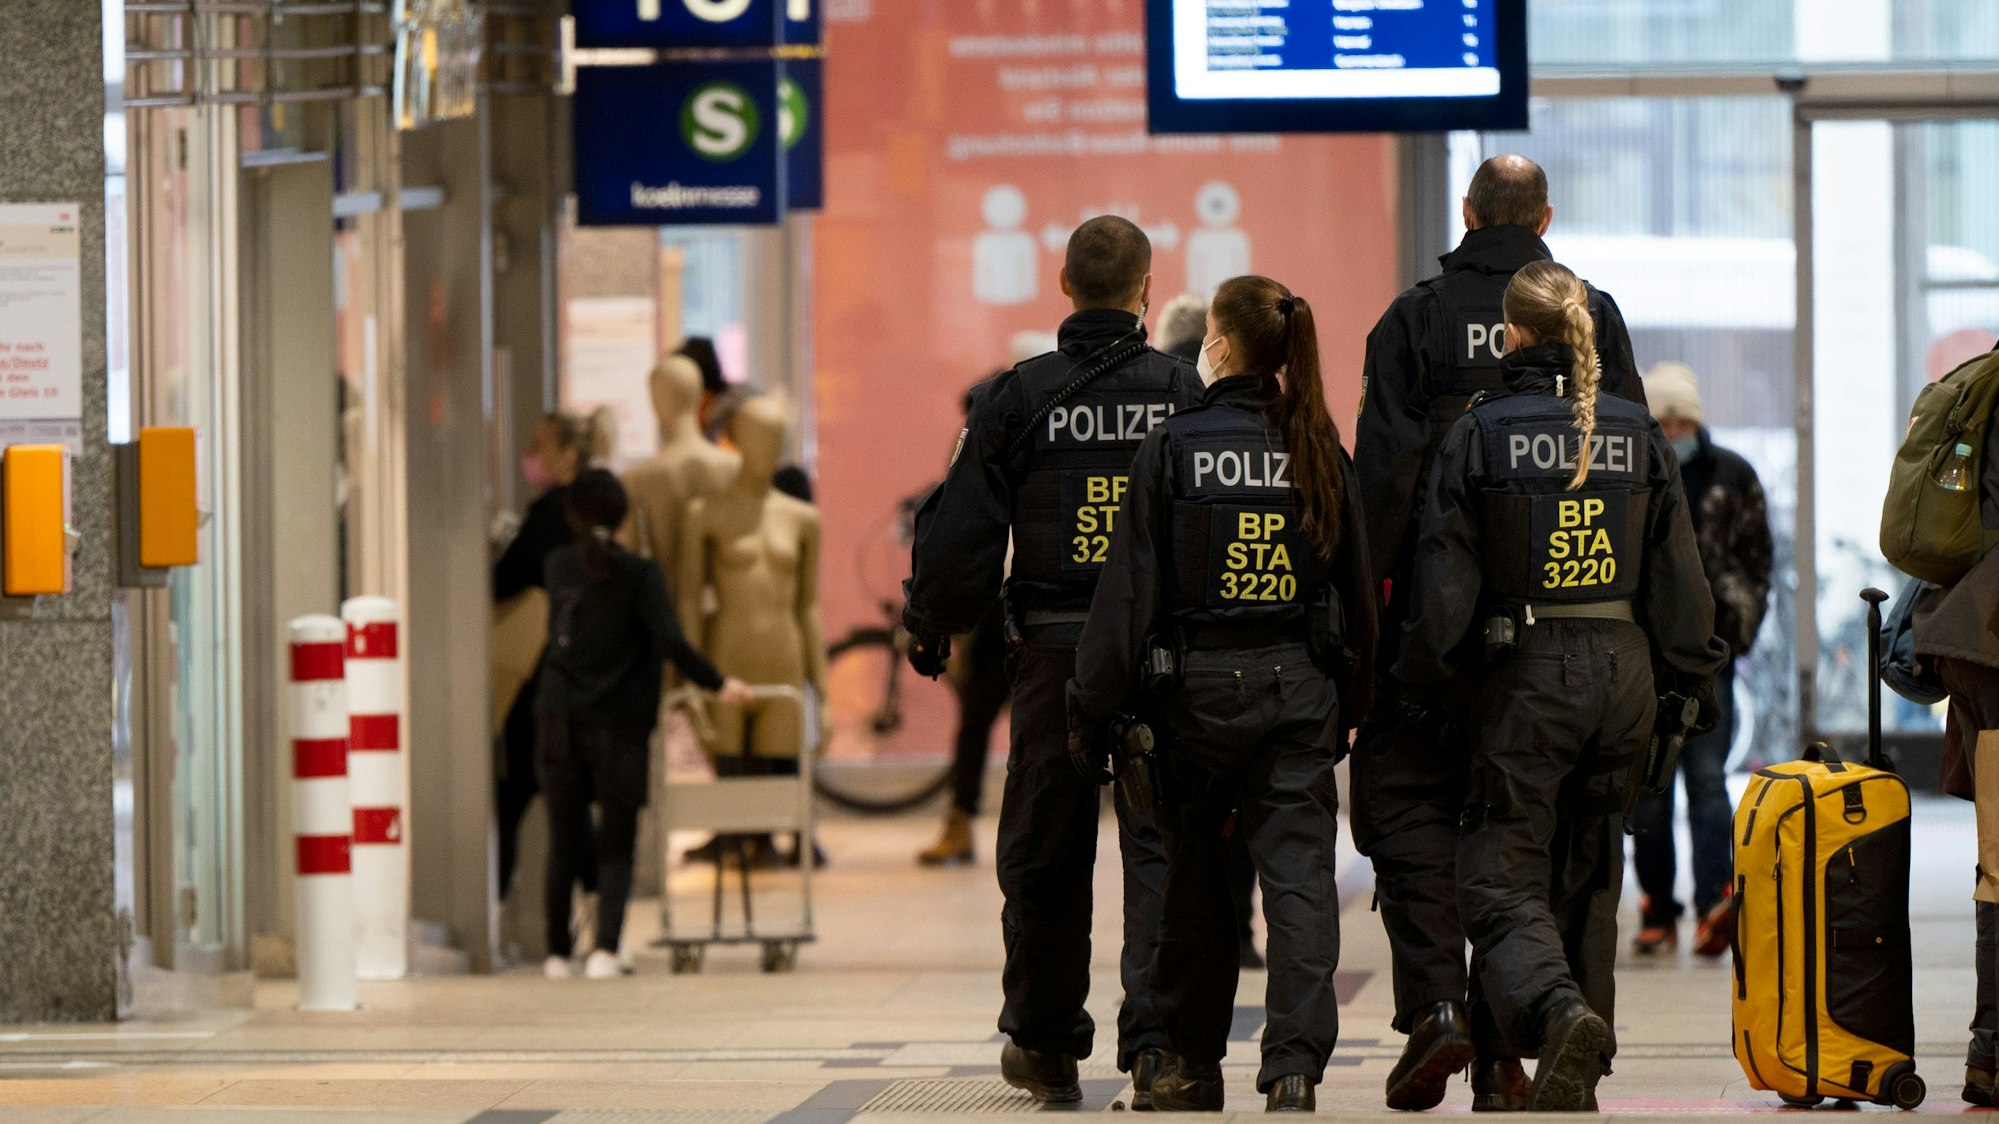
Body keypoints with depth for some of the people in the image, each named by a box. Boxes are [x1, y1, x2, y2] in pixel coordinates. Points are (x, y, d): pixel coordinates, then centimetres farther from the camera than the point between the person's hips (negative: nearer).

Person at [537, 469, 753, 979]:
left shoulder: (559, 567, 3)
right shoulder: (639, 573, -8)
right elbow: (670, 642, -16)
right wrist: (717, 684, -5)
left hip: (560, 721, 3)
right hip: (620, 727, -3)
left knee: (564, 843, 14)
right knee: (616, 846, 3)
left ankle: (558, 953, 20)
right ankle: (605, 946, -16)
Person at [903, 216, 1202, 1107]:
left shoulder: (1019, 398, -2)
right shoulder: (1185, 394, 0)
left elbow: (960, 532, -3)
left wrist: (930, 629, 12)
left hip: (1054, 651, 0)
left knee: (1044, 851, 12)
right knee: (1161, 849, 0)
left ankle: (1045, 1047, 24)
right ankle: (1156, 1042, -14)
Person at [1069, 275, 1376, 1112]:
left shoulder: (1173, 447, -7)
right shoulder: (1320, 452, 2)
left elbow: (1132, 585, -7)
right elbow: (1358, 587, 7)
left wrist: (1097, 705, -2)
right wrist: (1350, 703, 17)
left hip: (1201, 684, -2)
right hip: (1301, 681, 2)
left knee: (1196, 878, 12)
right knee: (1300, 873, -1)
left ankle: (1193, 1062, 21)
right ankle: (1295, 1062, -13)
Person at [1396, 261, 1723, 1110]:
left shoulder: (1477, 435, -8)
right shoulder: (1637, 433, 3)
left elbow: (1446, 579, -7)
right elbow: (1677, 572, 6)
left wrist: (1422, 685, 3)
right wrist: (1695, 676, 16)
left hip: (1523, 677, -4)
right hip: (1622, 673, 4)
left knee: (1500, 879, -1)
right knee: (1589, 875, 17)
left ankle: (1558, 1013, -29)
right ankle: (1579, 1074, 20)